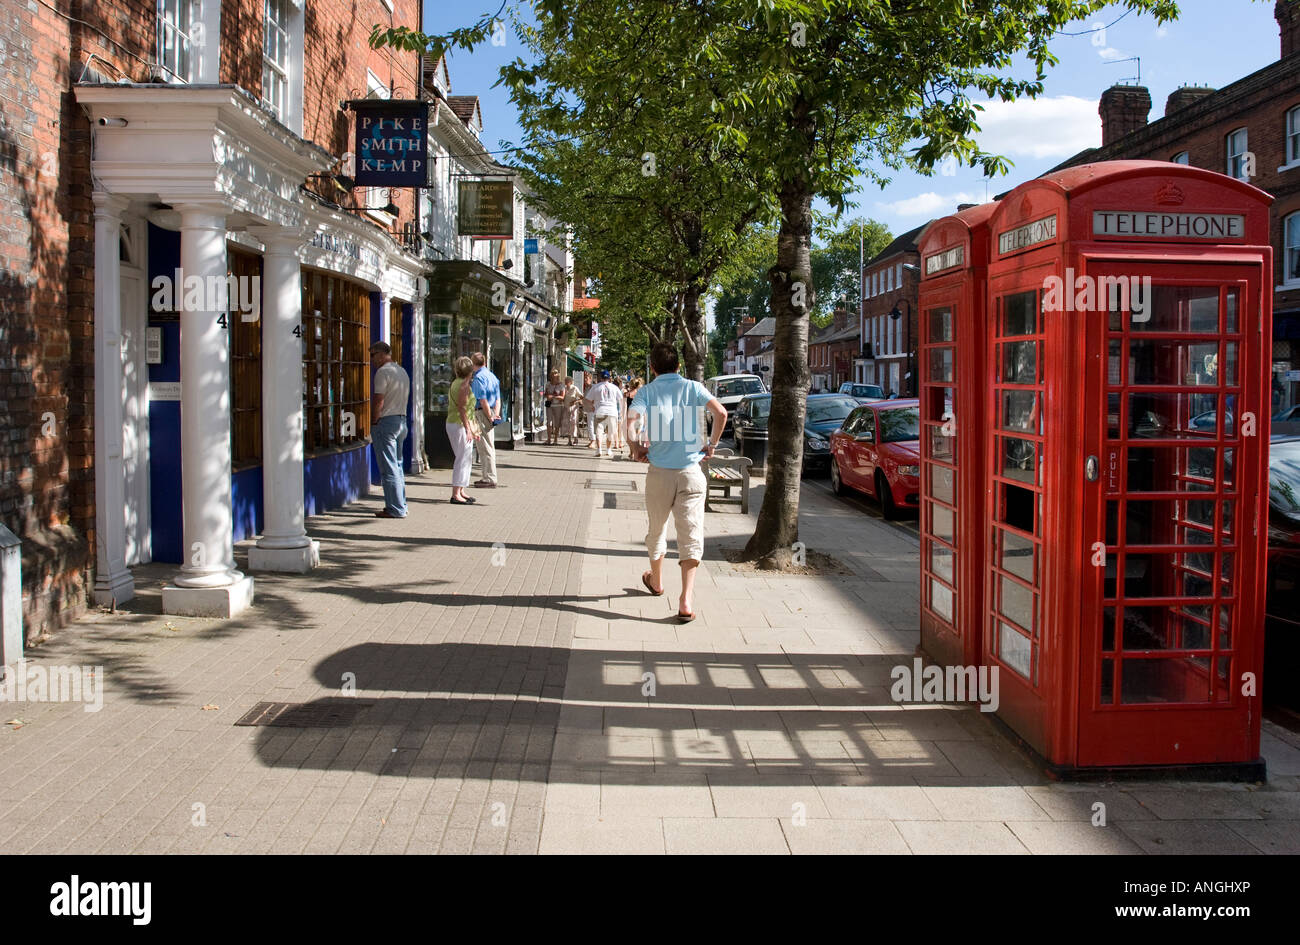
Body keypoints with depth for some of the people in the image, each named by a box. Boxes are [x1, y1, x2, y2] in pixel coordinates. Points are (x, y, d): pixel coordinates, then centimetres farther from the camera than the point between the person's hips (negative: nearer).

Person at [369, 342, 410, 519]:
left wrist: (373, 422, -5)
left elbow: (378, 401, -16)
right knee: (397, 465, 15)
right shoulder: (402, 371, 16)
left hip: (385, 422, -9)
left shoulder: (383, 372, -12)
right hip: (402, 420, 9)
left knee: (388, 468, -6)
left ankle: (395, 509, -6)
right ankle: (400, 505, 18)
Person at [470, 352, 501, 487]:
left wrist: (490, 417, -13)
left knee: (485, 447, -6)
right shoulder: (492, 376, 16)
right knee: (489, 447, 14)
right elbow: (498, 399, 15)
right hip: (490, 414, 9)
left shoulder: (478, 378, -13)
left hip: (482, 414, -9)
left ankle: (490, 479, -5)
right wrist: (496, 414, 9)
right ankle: (488, 477, 21)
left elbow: (483, 400, -18)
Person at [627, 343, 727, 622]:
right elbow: (721, 413, -12)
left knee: (657, 529, 21)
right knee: (691, 535, -2)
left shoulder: (646, 391, 0)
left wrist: (636, 447, -2)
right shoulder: (692, 387, 1)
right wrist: (712, 444, 1)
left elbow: (632, 418, -18)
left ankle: (656, 581, 42)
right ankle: (686, 601, -12)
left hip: (659, 473, 1)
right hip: (691, 473, -1)